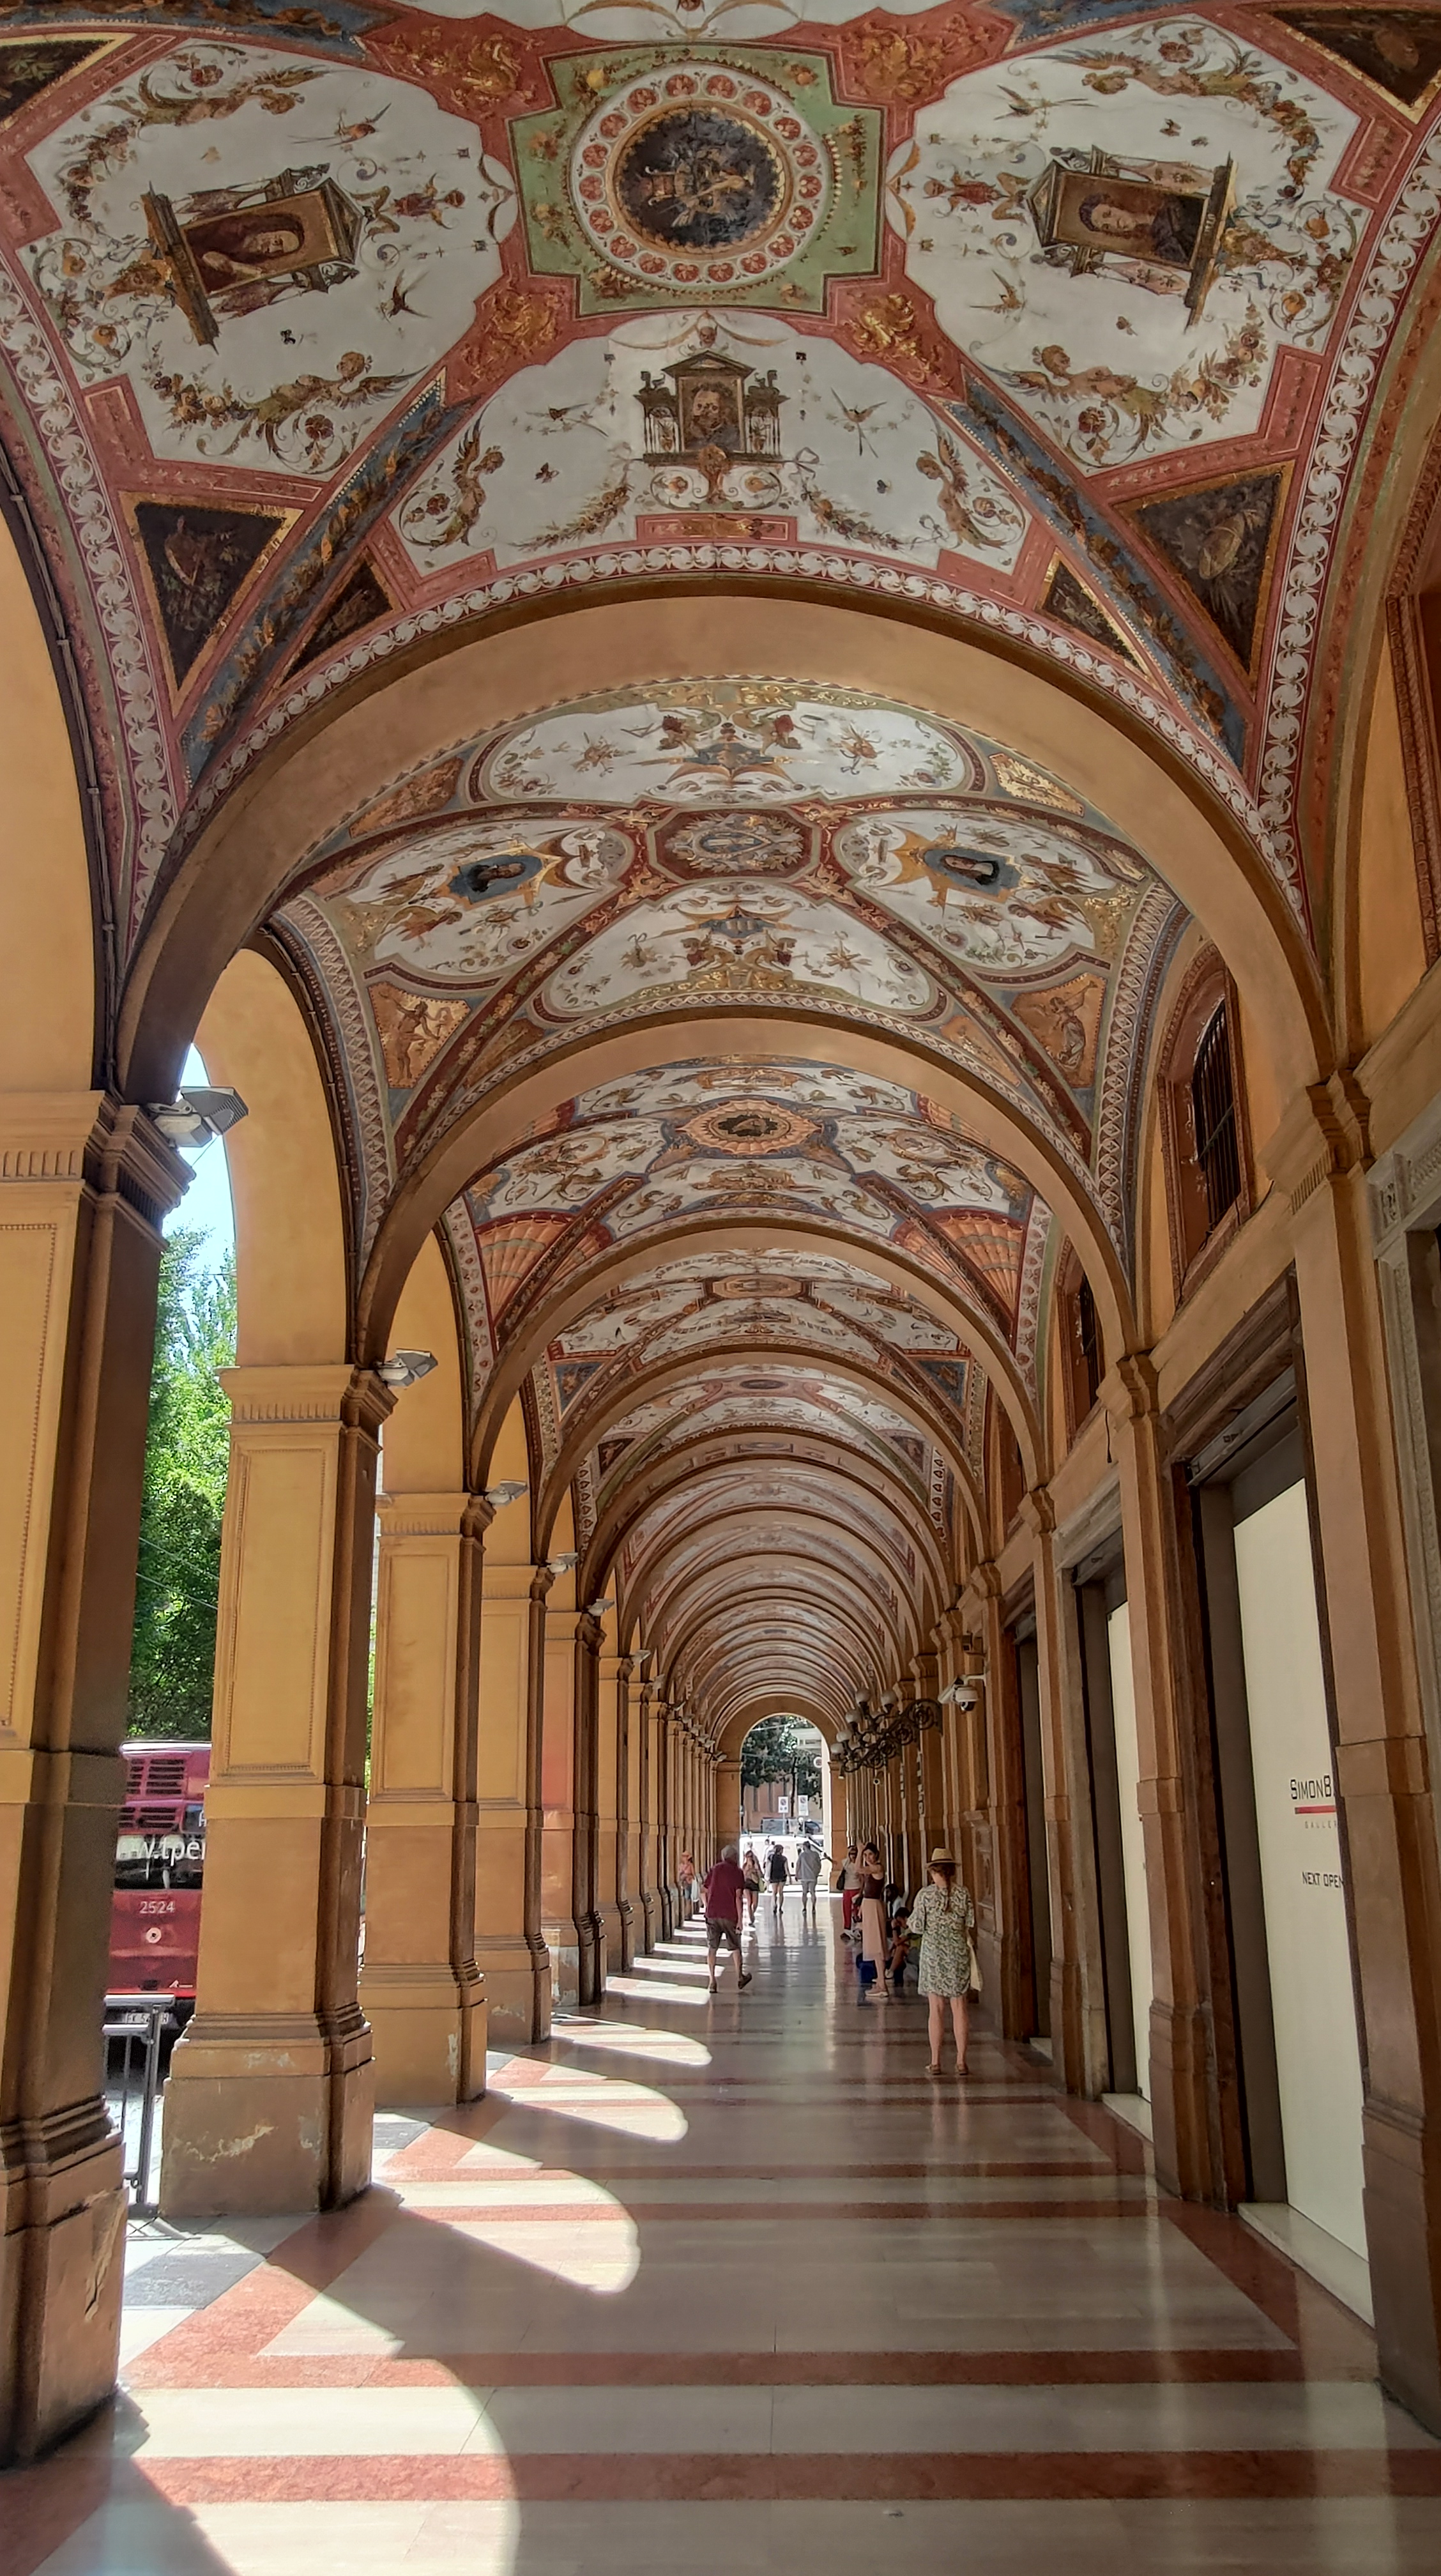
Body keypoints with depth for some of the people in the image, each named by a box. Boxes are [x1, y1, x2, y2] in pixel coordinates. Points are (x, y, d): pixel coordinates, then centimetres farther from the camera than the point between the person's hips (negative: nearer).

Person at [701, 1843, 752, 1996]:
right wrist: (740, 1920, -9)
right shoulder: (738, 1872, -3)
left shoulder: (714, 1870, 8)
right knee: (735, 1947, 14)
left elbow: (706, 1893, 8)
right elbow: (738, 1897, -9)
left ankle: (712, 1981, 0)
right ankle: (739, 1977, 26)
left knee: (712, 1948, 6)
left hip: (712, 1914, 2)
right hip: (730, 1915, -2)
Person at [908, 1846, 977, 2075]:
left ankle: (935, 2062, 6)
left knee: (936, 2009, 4)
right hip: (958, 1953, 1)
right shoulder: (963, 1894, -4)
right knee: (960, 2008, 6)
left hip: (933, 1954, -1)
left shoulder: (925, 1895, -7)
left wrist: (912, 1917, 15)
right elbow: (971, 1925, -1)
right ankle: (961, 2061, 7)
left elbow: (916, 1927, -5)